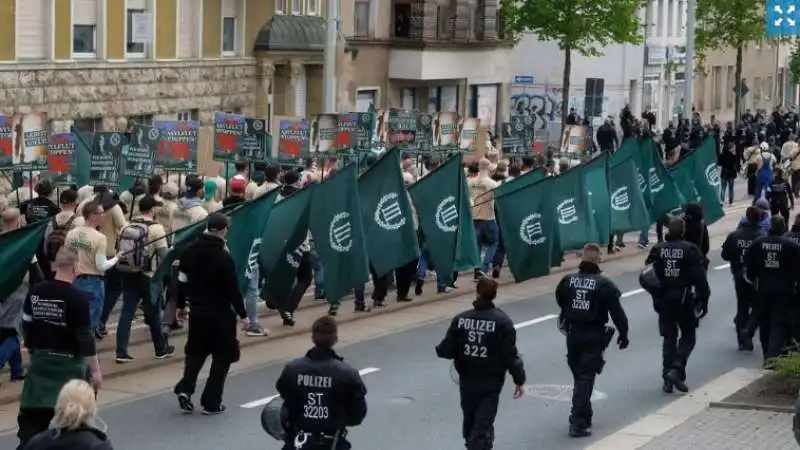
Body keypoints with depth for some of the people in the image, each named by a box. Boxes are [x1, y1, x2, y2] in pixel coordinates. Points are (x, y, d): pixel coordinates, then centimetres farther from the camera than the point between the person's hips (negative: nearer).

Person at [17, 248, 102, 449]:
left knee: (32, 417, 2)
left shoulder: (35, 292, 1)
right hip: (68, 364, -4)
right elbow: (85, 337, -15)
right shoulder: (77, 297, -15)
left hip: (40, 361, 4)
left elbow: (27, 328, 8)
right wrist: (96, 370, -9)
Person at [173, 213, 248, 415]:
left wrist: (181, 305, 19)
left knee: (196, 351, 20)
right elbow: (233, 289, -16)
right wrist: (243, 315, -7)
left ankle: (185, 388, -1)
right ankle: (211, 403, 6)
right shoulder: (223, 257, -18)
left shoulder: (191, 250, 0)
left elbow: (182, 280, 7)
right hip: (220, 314, -5)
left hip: (197, 311, 6)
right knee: (223, 356, 8)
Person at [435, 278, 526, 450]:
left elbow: (447, 350, -5)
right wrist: (519, 380, -1)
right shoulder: (502, 321, -13)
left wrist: (439, 350, 18)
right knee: (483, 426, -1)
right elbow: (510, 355, -12)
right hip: (491, 383, -3)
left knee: (470, 423, 21)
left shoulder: (461, 319, -7)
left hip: (467, 381, 3)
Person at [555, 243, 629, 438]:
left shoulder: (568, 281, -1)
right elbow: (617, 312, -11)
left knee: (578, 375, 19)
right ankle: (578, 422, -8)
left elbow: (560, 302, 13)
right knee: (586, 378, -3)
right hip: (593, 335, -4)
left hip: (573, 334, 4)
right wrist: (623, 334, 0)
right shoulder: (604, 284, -13)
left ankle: (582, 415, 31)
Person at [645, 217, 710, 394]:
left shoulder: (657, 250, 1)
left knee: (669, 338, 11)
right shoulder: (690, 250, -11)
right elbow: (700, 278, -13)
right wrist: (703, 300, -7)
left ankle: (668, 379, 9)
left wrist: (656, 297, 13)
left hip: (664, 300, 4)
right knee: (688, 336, 9)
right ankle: (677, 370, -10)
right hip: (684, 300, -3)